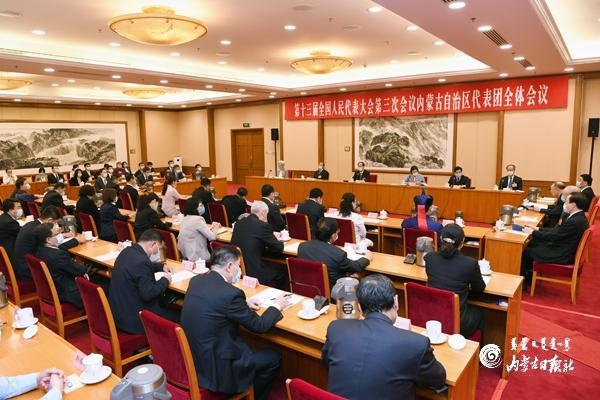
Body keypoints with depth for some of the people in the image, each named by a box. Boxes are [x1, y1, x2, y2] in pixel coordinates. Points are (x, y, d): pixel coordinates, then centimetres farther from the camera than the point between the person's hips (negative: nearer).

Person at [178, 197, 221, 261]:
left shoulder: (185, 218, 7)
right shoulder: (198, 219, -19)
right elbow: (212, 237, -19)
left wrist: (211, 227, 12)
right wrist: (216, 228, -1)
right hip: (196, 258, -8)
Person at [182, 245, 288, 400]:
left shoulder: (196, 280, -1)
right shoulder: (230, 293, -25)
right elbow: (259, 326, -12)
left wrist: (244, 303, 13)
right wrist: (276, 306, 4)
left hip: (193, 355, 9)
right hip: (213, 366, -8)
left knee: (248, 344, 29)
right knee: (274, 358, 8)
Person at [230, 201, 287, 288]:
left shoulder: (239, 223, 6)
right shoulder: (263, 226, -14)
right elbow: (279, 248, -4)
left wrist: (271, 236, 20)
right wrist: (275, 239, 17)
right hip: (252, 273, -7)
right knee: (282, 272, 14)